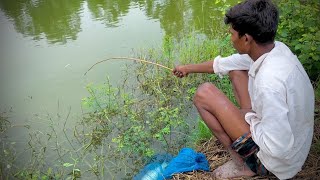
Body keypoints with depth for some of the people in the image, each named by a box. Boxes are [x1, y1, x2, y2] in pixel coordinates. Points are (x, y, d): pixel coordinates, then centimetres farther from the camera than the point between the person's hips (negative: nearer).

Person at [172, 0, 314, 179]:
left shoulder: (269, 82, -36)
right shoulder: (274, 48, -8)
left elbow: (277, 148, -31)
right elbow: (225, 63, 6)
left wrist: (250, 119, -12)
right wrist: (188, 68, 19)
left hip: (279, 160, -8)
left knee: (204, 93, -15)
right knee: (235, 69, 9)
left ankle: (243, 164, -2)